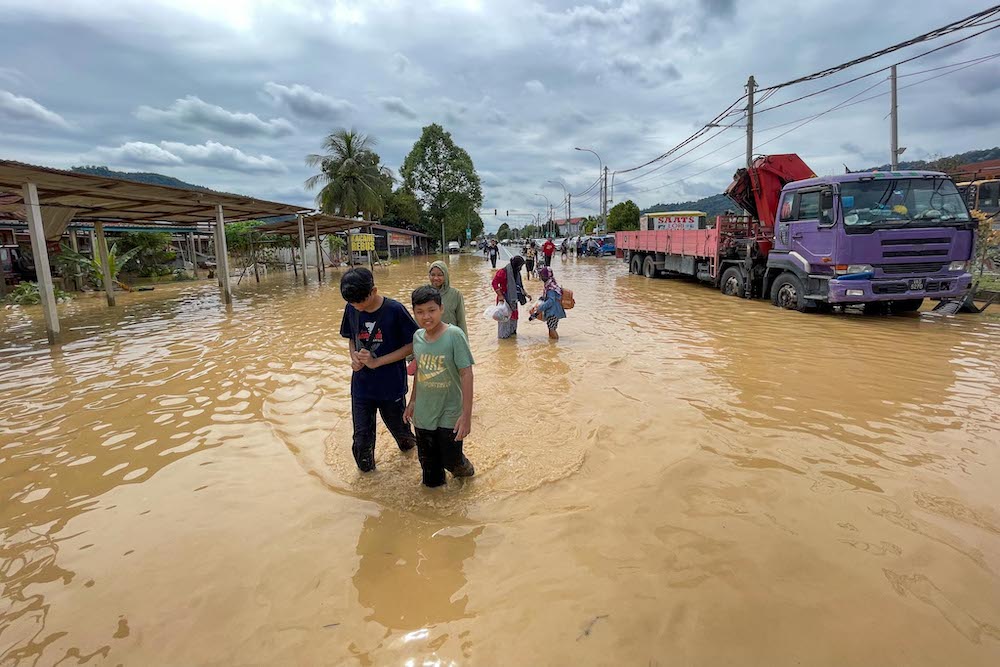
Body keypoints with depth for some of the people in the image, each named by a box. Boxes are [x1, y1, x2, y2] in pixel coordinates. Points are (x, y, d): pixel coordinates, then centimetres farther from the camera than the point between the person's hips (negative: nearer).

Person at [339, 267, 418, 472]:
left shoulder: (395, 310, -18)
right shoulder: (351, 309, -5)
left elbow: (411, 344, -13)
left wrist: (376, 361, -19)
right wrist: (354, 357, -11)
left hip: (391, 385, -2)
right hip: (361, 385, 3)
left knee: (398, 426, 19)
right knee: (362, 436, 8)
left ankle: (408, 443, 53)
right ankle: (365, 471, 33)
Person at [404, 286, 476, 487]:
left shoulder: (454, 335, -19)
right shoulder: (417, 336, -2)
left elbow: (466, 374, -19)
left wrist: (466, 415, -20)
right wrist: (412, 401, 17)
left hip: (449, 414, -4)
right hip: (423, 414, 5)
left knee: (451, 461, 8)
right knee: (428, 463, 16)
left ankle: (464, 468, 41)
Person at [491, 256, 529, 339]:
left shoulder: (516, 273, 7)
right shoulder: (503, 272, -18)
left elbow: (519, 286, 17)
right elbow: (494, 283, -21)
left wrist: (525, 294, 12)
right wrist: (500, 295, -25)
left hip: (513, 298, 8)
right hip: (505, 298, -8)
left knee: (513, 314, 16)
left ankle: (511, 331, 33)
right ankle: (503, 334, 13)